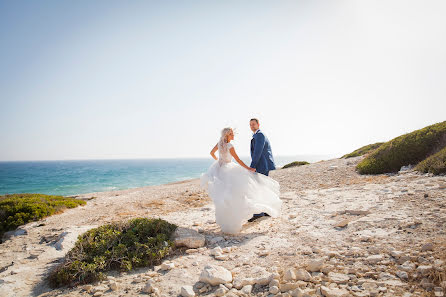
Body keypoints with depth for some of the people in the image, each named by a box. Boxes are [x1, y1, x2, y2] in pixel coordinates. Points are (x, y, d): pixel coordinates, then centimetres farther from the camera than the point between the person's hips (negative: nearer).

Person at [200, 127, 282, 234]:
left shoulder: (219, 143, -2)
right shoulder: (230, 146, -22)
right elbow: (238, 160, -18)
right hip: (227, 170, -7)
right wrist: (248, 168, -10)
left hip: (218, 167, 7)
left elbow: (212, 153, 12)